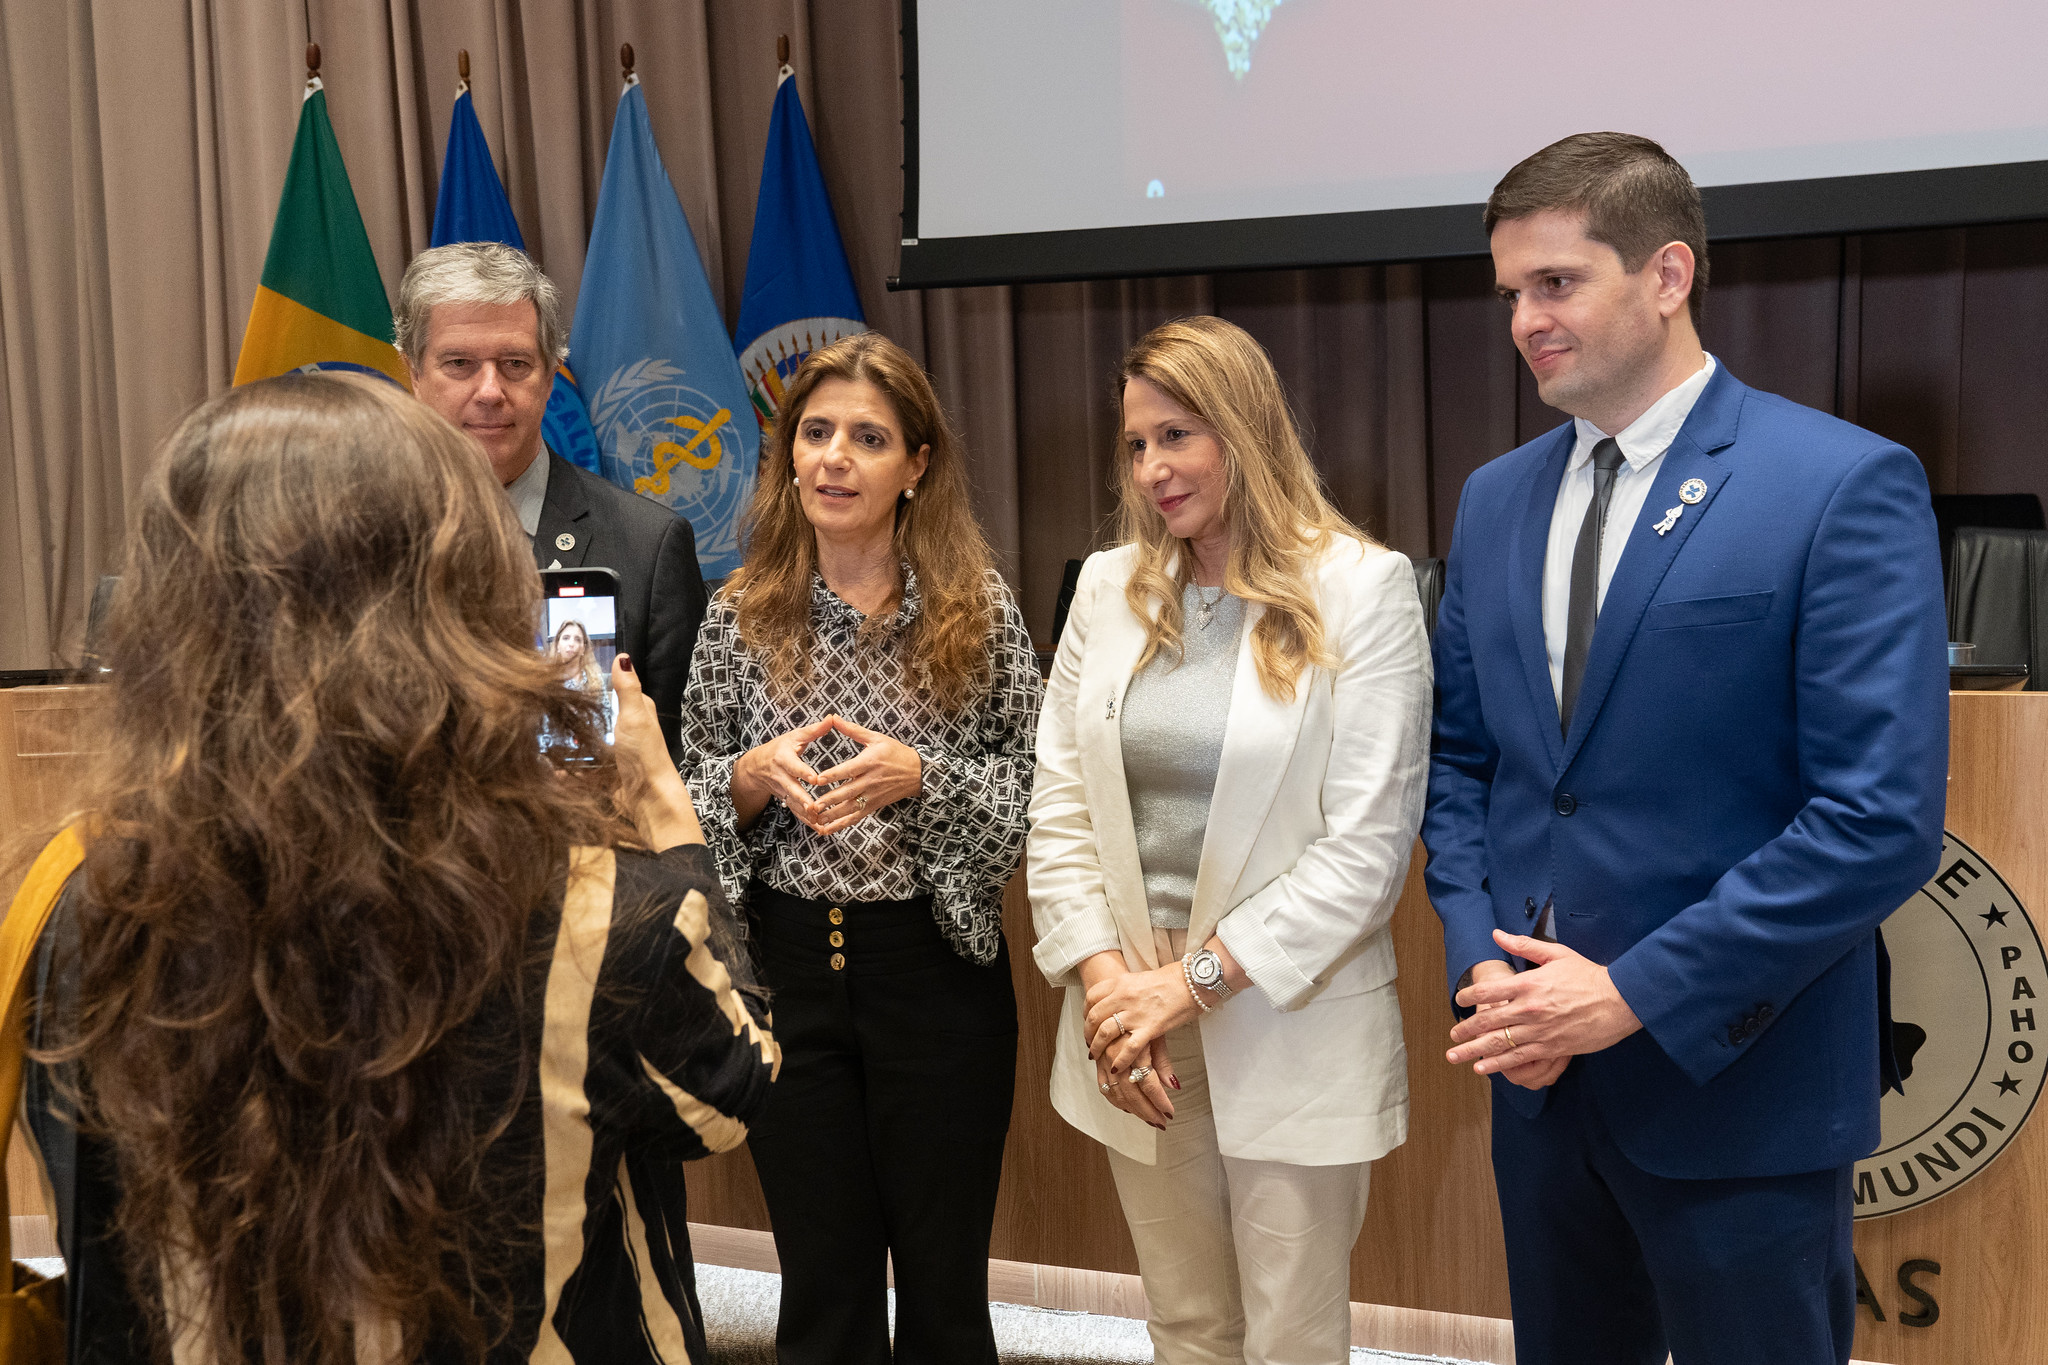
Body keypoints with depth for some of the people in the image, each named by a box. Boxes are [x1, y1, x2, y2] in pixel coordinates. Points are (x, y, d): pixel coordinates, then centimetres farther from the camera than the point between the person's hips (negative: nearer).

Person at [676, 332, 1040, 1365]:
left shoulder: (976, 611, -3)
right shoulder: (741, 614, 2)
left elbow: (1034, 787, -4)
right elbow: (689, 796, 6)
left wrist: (916, 775, -19)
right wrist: (756, 774, -14)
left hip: (936, 967, -1)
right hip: (788, 963, 2)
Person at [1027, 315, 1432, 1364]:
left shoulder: (1361, 587, -8)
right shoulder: (1108, 588, 6)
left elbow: (1366, 844, -13)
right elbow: (1058, 808, 6)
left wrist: (1190, 980, -14)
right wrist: (1104, 982, -7)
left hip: (1292, 1030, -4)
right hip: (1134, 1034, 4)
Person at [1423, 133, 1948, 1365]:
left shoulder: (1845, 486, -12)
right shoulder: (1495, 500, 8)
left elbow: (1884, 817, -17)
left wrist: (1637, 994, -18)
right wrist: (1483, 961, -4)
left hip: (1737, 1082, -5)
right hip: (1541, 1071, 6)